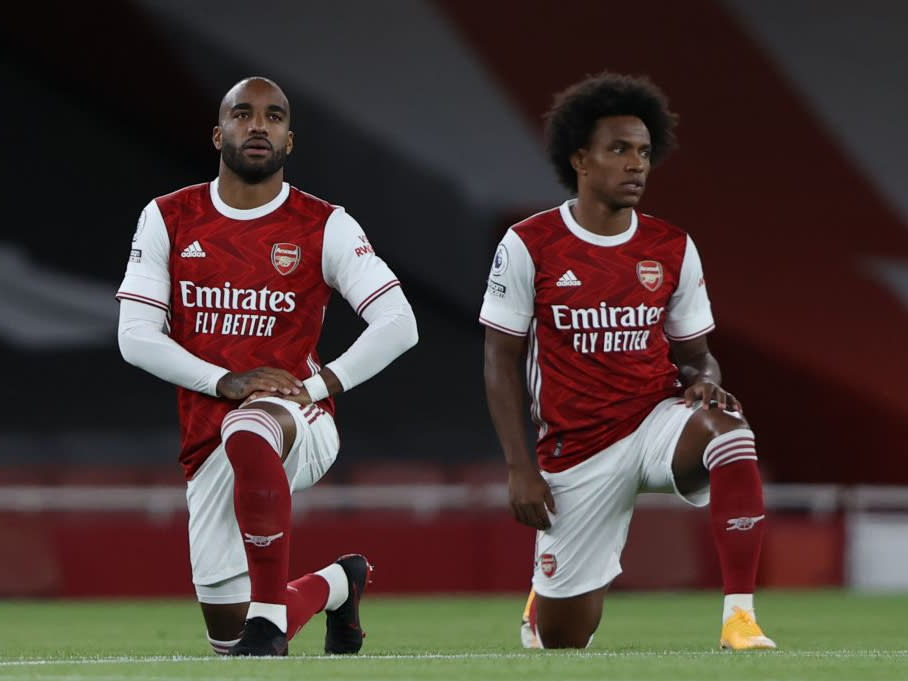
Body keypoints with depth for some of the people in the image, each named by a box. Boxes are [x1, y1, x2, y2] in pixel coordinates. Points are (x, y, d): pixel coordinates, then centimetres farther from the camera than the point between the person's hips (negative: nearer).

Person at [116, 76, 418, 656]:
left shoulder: (324, 227, 0)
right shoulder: (169, 220, 5)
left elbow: (398, 325, -5)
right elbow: (136, 337, -1)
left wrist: (319, 384, -16)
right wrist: (227, 381, -13)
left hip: (299, 423, -4)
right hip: (209, 449, 4)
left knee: (247, 436, -43)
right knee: (228, 634, 3)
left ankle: (271, 616, -32)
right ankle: (338, 584, 36)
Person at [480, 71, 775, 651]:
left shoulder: (673, 249, 2)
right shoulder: (529, 247, -6)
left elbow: (694, 354, 10)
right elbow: (502, 363, -1)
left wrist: (705, 381, -15)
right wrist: (521, 468, -7)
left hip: (658, 419, 1)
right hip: (576, 449, -1)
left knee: (727, 425, -36)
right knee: (563, 640, 1)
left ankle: (740, 619, -34)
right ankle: (547, 595, 43)